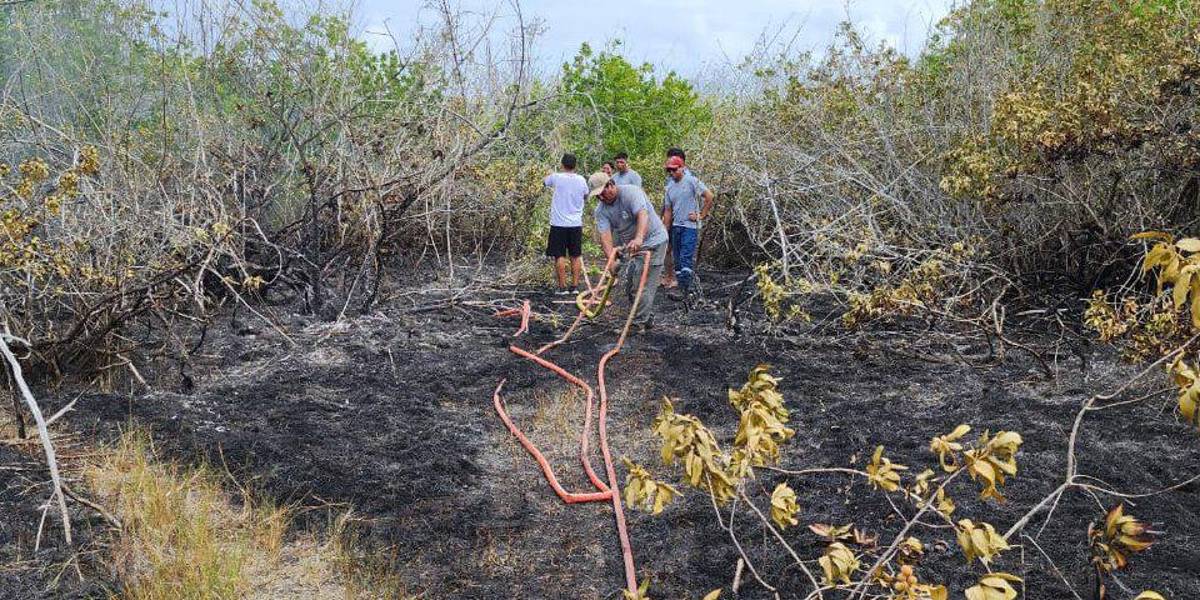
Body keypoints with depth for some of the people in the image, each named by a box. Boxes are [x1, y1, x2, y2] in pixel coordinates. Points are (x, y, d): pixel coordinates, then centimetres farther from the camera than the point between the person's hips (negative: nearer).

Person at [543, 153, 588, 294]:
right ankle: (575, 286, 10)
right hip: (576, 224, 3)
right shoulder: (581, 180, 0)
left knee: (560, 256, 1)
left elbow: (544, 181, 14)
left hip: (559, 223, -3)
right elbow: (586, 197, 17)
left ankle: (562, 287, 0)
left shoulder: (556, 177, -8)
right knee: (576, 256, 9)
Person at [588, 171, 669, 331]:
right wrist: (611, 259, -33)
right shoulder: (601, 210, -3)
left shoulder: (631, 192, -21)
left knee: (644, 284, -13)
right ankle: (647, 318, 25)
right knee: (631, 285, 10)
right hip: (633, 245, 8)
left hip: (653, 241, -8)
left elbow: (643, 215, -38)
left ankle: (641, 323, -8)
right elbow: (605, 235, -16)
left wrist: (639, 238, -56)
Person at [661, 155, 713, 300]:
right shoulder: (670, 187, 12)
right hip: (676, 226, 7)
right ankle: (685, 285, 18)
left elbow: (709, 196, -10)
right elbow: (668, 210, 14)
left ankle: (683, 289, -13)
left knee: (686, 257, -12)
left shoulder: (691, 181, -8)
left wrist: (701, 215, -9)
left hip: (690, 226, -7)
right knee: (677, 258, 9)